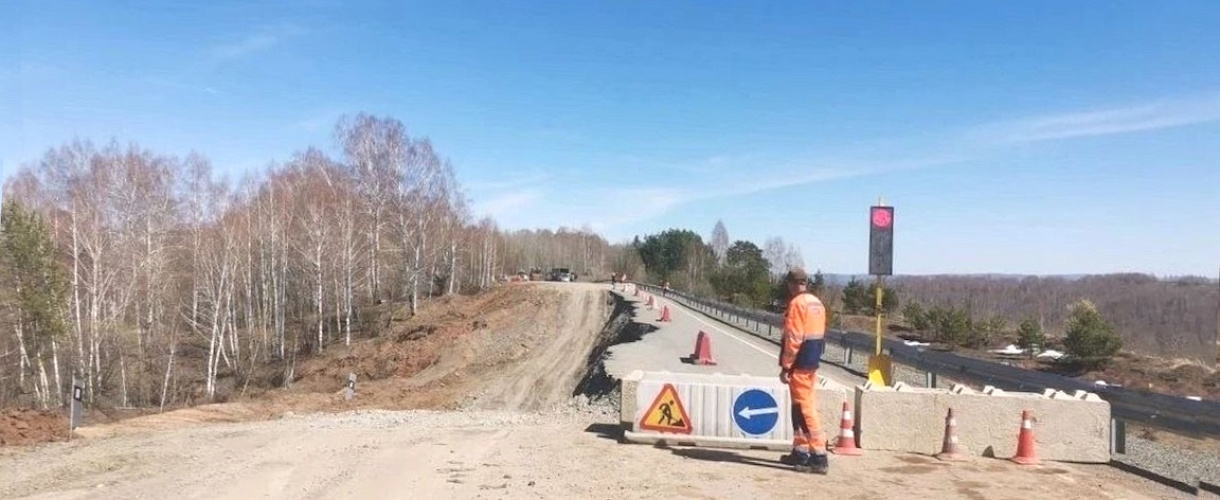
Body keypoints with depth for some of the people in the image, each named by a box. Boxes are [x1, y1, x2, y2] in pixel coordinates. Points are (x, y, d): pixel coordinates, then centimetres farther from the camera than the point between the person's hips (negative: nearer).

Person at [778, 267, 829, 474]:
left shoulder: (797, 304, -14)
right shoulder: (817, 303, 14)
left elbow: (793, 338, -18)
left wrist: (785, 366, -15)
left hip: (800, 365, -9)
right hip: (813, 363, 9)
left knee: (805, 409, -9)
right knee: (801, 408, 17)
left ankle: (819, 457, -11)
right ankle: (800, 452, 25)